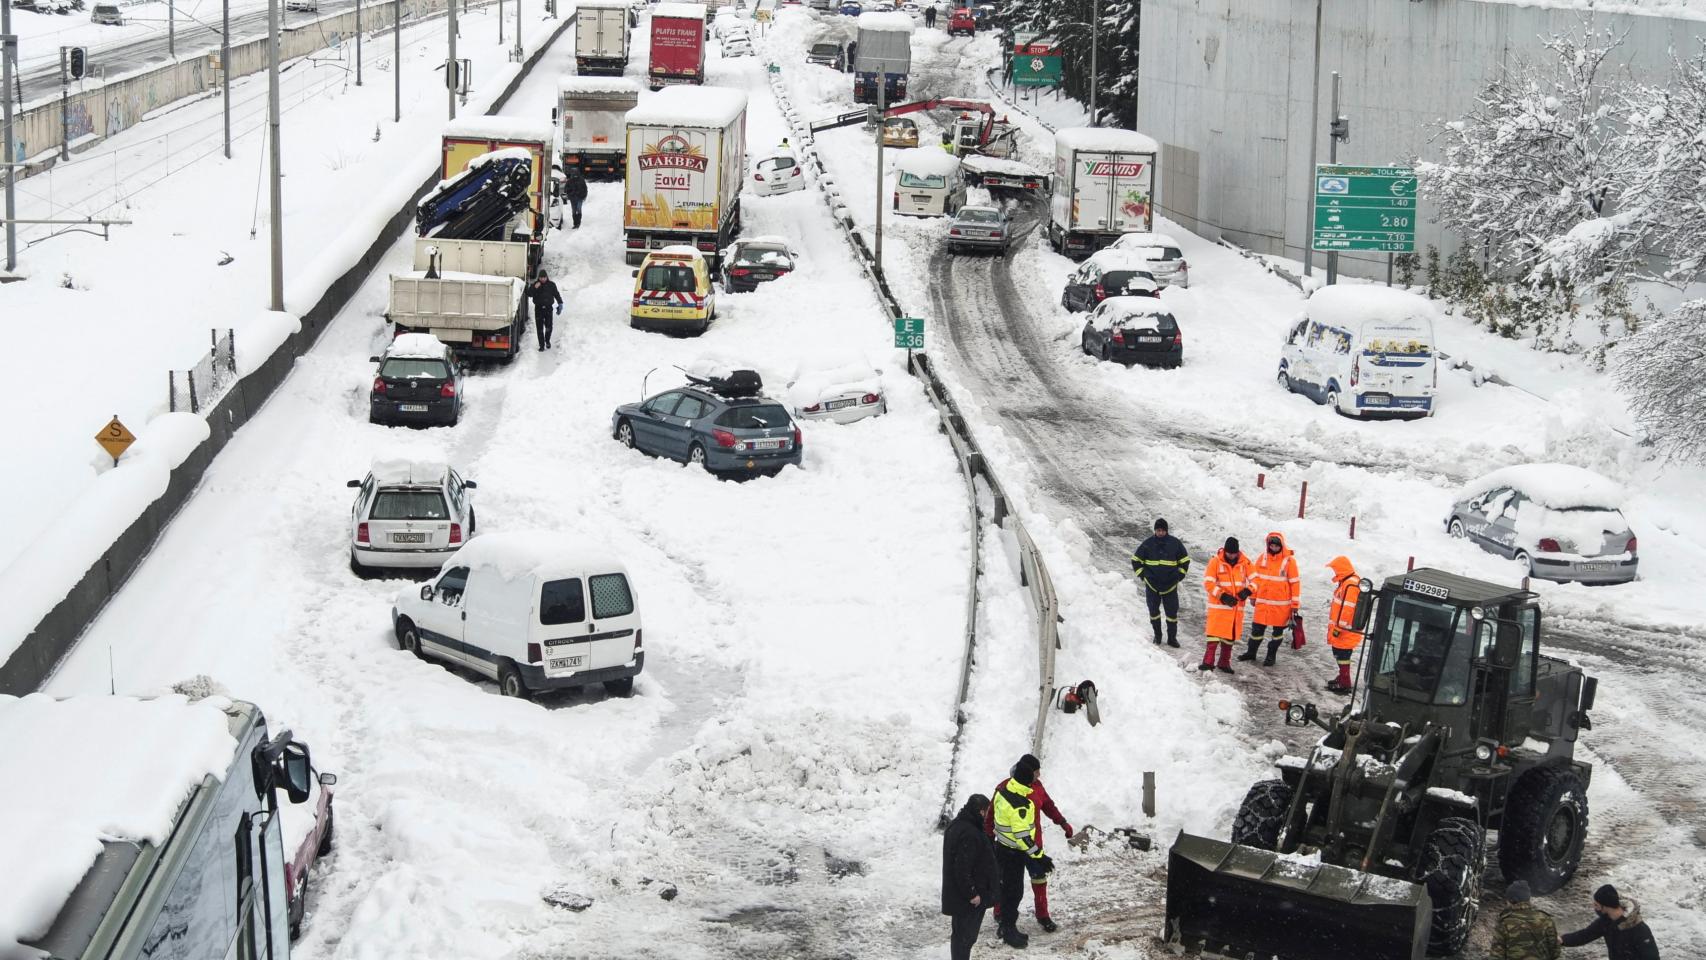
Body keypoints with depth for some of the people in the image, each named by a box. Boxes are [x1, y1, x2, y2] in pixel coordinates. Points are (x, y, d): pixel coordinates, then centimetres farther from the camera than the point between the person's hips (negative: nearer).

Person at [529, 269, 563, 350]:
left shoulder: (551, 285, 1)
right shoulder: (535, 285, -1)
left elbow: (557, 295, 11)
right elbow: (529, 294, -10)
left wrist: (560, 303, 5)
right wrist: (535, 288, -23)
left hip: (548, 308, 0)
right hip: (538, 309, 0)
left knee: (549, 327, -1)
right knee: (539, 328, 0)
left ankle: (547, 341, 27)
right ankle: (542, 345, 10)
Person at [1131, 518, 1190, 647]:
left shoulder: (1175, 543, -3)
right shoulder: (1148, 544, -4)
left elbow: (1185, 561, 11)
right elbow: (1136, 560, 8)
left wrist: (1179, 576, 5)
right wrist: (1142, 575, 3)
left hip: (1170, 585, 0)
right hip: (1152, 584, 0)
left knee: (1172, 612, 0)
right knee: (1154, 611, 8)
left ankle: (1172, 637, 10)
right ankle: (1157, 635, 24)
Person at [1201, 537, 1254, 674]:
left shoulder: (1245, 562, 0)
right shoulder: (1215, 561, -9)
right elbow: (1208, 583, -12)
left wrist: (1247, 591, -15)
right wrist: (1222, 596, -21)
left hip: (1237, 606, 4)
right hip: (1218, 605, -4)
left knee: (1230, 635, 10)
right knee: (1215, 633, -10)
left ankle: (1225, 663, 19)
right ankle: (1208, 661, -8)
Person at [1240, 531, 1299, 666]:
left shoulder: (1289, 560, -9)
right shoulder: (1262, 558, 0)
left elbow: (1294, 583, -6)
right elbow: (1255, 577, 11)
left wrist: (1294, 606, -6)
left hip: (1281, 604, -3)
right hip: (1263, 602, 3)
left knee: (1277, 630, 8)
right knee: (1257, 628, 10)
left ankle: (1271, 655, 22)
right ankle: (1251, 652, 26)